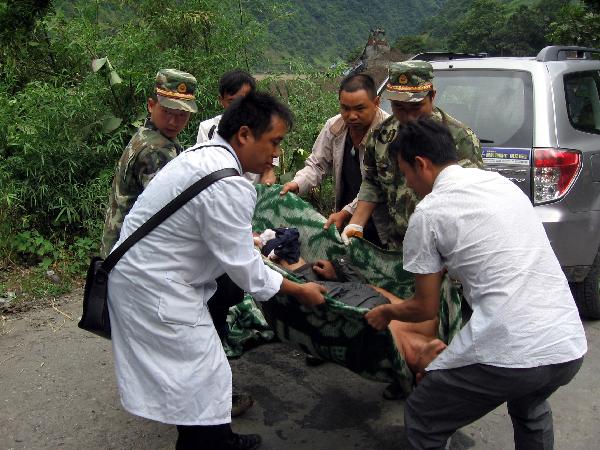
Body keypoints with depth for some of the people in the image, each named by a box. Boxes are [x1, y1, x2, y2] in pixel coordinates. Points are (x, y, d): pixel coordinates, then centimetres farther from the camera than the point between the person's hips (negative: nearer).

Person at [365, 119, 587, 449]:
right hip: (570, 347, 8)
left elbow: (425, 309, 5)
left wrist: (385, 313, 25)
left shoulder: (427, 213, -4)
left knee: (422, 422, 16)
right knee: (530, 409, 39)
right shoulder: (500, 182, 16)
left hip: (508, 354, -7)